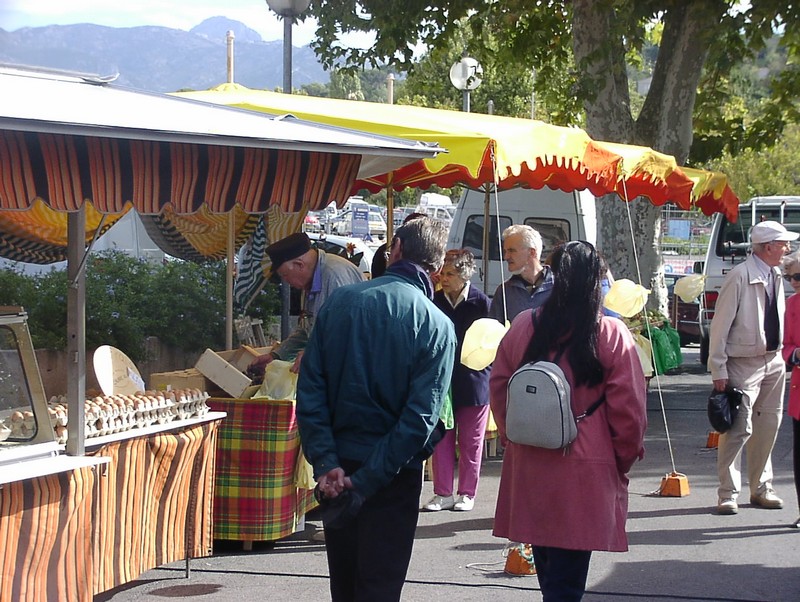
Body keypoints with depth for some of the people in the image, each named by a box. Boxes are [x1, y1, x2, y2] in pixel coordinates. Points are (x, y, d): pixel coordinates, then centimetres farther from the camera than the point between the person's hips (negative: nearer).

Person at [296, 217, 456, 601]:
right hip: (393, 477, -3)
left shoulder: (338, 302, -3)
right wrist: (367, 482, -16)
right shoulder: (436, 326, -11)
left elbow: (310, 390, -7)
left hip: (337, 470, 3)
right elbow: (421, 417, -18)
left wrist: (326, 463, -9)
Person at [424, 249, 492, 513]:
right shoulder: (435, 301, 0)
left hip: (473, 382, -2)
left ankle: (467, 493, 17)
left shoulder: (480, 302, -7)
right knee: (442, 440, 6)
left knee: (471, 442, 7)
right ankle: (443, 493, 14)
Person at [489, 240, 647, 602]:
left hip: (527, 467, 4)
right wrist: (624, 460, 7)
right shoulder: (611, 335, -11)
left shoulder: (522, 327, -1)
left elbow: (497, 387, 9)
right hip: (586, 473, -4)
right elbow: (629, 409, -8)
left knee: (547, 568, 19)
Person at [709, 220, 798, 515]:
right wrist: (719, 370, -14)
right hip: (744, 364, -7)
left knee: (768, 427, 12)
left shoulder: (776, 276, 8)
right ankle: (728, 494, 0)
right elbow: (720, 325, -13)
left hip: (773, 362, 7)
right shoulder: (740, 277, -15)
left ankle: (761, 488, 24)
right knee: (739, 428, -8)